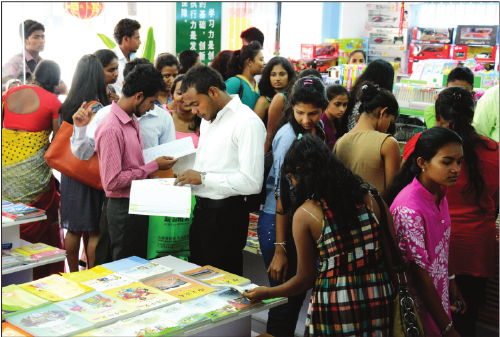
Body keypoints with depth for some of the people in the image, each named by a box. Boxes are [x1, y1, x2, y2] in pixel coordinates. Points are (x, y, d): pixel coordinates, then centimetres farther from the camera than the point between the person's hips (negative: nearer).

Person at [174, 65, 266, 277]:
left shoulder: (247, 122, -15)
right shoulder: (207, 119, 14)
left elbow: (252, 182, -21)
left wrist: (203, 178, -17)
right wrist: (190, 176, 3)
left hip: (225, 214, -8)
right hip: (201, 210, 9)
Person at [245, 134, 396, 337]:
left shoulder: (305, 214, -10)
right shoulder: (370, 197, -1)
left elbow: (305, 279, -4)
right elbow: (393, 256, 0)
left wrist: (266, 293, 12)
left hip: (335, 307, -3)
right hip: (379, 303, 4)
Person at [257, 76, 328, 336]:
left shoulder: (317, 129, 5)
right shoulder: (289, 137, -20)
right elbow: (283, 195, -22)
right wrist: (279, 250, -22)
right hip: (279, 222, -8)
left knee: (299, 291, 17)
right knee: (285, 298, -1)